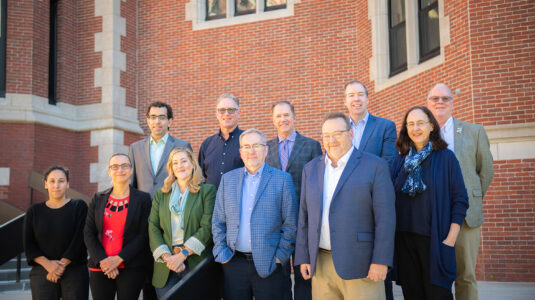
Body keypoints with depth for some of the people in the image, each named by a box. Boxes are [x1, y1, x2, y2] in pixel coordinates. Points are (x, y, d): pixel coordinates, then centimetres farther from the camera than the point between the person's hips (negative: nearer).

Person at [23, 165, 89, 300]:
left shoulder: (79, 207, 3)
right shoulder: (34, 211, 9)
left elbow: (80, 239, -6)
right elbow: (29, 245, 3)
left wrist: (61, 264, -12)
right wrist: (48, 264, -12)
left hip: (75, 272, -1)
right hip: (42, 273, 2)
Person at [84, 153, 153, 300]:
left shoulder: (143, 199, 2)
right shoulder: (98, 198, 11)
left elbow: (144, 235, -4)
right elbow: (88, 233, 7)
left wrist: (119, 259, -12)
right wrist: (102, 260, -7)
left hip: (132, 267, -2)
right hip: (100, 266, 2)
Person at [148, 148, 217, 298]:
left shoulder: (207, 191, 3)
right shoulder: (160, 194, 14)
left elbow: (207, 227, -6)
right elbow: (153, 228, 6)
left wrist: (183, 254, -14)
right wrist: (166, 256, -9)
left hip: (195, 262, -2)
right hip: (165, 267, 3)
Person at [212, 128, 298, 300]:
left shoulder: (282, 179, 1)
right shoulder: (228, 179, 10)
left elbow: (290, 224, -1)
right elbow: (218, 222, 11)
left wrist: (280, 257, -6)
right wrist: (221, 253, 2)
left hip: (269, 265, -2)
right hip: (234, 264, 3)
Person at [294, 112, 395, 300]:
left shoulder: (375, 166, -1)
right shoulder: (311, 169, 13)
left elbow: (385, 216, -7)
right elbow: (304, 216, 13)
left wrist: (380, 262, -12)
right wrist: (303, 258, 7)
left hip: (359, 265, -4)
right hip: (321, 265, 4)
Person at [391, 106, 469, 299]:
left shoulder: (446, 157, 0)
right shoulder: (399, 161, 10)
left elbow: (460, 200, -2)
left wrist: (451, 238, -10)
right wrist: (394, 236, 5)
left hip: (435, 240, -3)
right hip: (405, 238, 3)